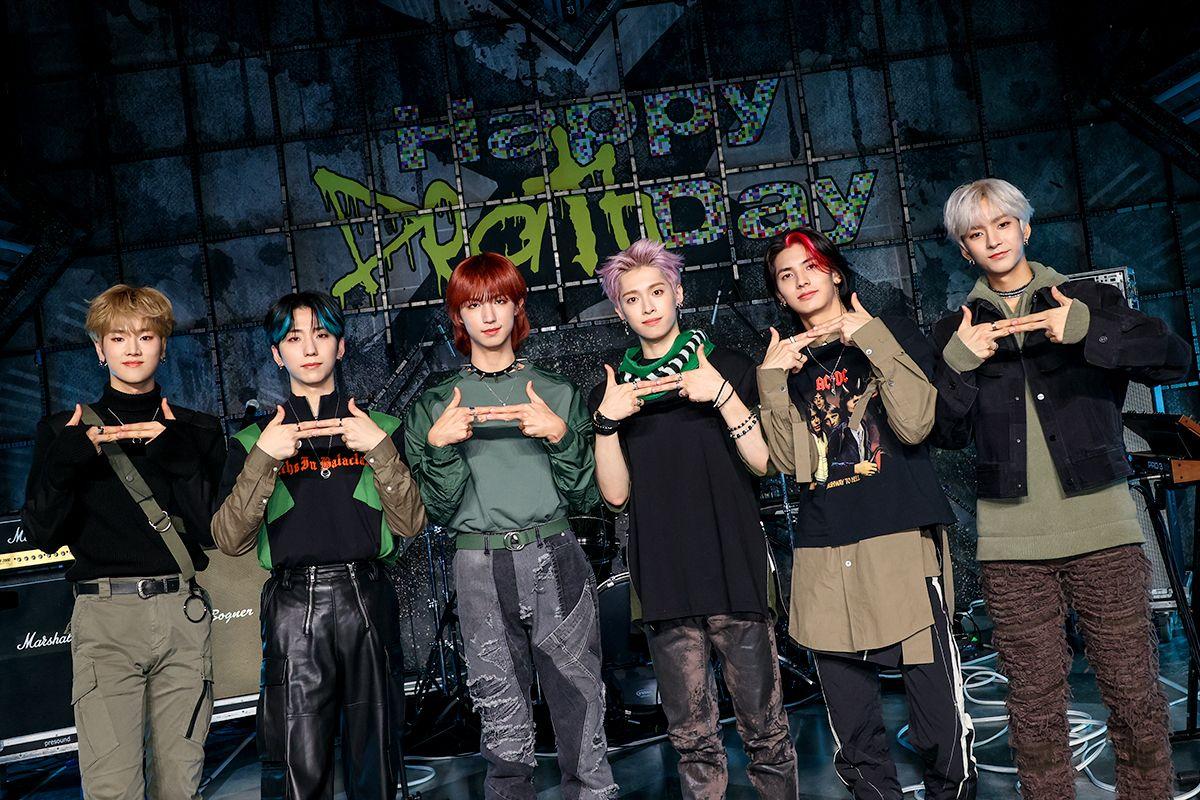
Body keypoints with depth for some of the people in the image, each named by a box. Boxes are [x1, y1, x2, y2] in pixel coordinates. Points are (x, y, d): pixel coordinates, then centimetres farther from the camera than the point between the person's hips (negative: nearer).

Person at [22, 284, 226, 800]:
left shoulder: (196, 430, 12)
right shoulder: (66, 431, 10)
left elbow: (208, 529, 2)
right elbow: (43, 534, 2)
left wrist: (178, 454, -10)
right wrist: (66, 460, -13)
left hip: (182, 613, 1)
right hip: (104, 617, -1)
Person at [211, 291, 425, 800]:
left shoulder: (379, 429, 12)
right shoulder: (254, 439, 11)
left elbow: (410, 524, 2)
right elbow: (231, 540, -1)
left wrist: (380, 449, -10)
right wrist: (263, 457, -11)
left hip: (367, 601, 1)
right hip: (294, 607, 0)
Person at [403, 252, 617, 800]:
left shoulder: (558, 393, 9)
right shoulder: (435, 406, 9)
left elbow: (586, 496, 5)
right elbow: (439, 511, 5)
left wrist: (560, 435, -10)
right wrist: (439, 446, -10)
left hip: (556, 562, 0)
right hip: (481, 570, 0)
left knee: (582, 712, 2)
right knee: (503, 726, 6)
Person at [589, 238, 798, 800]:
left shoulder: (728, 368, 6)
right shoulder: (612, 391, 11)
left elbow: (764, 461, -4)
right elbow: (616, 494, 3)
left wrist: (722, 394, -15)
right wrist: (607, 422, -10)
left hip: (735, 567, -2)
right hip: (663, 579, 2)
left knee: (763, 725, 0)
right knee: (690, 733, 8)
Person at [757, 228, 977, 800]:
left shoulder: (893, 333, 10)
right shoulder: (788, 361, 17)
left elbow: (915, 425, -7)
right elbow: (788, 461, 5)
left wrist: (871, 339, -6)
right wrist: (772, 380, -2)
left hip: (903, 542, -3)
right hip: (823, 558, 3)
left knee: (940, 728, -5)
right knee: (854, 741, 8)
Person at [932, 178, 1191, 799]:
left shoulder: (1090, 300, 9)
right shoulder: (957, 330, 12)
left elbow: (1175, 360, -3)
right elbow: (947, 434, 6)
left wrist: (1089, 332, -16)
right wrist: (959, 364, -10)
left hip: (1101, 527, 0)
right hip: (1011, 541, 1)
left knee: (1136, 695, 1)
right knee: (1035, 705, 4)